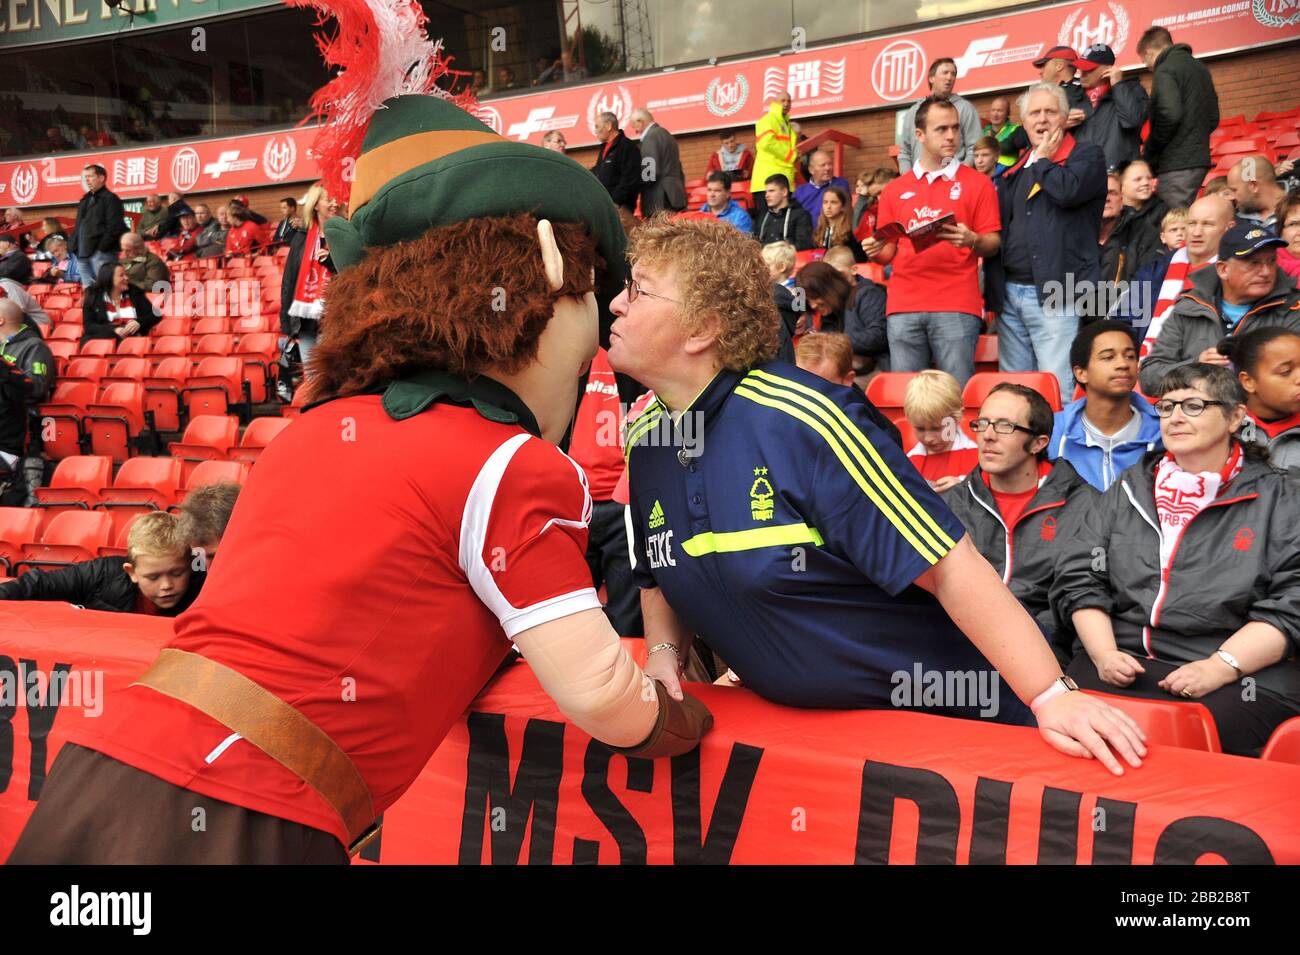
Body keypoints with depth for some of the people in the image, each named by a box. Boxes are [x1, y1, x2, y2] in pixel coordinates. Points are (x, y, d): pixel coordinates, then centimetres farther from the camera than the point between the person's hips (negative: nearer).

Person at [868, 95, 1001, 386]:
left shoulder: (977, 183, 7)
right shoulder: (895, 190, 14)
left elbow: (993, 243, 3)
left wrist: (972, 240, -18)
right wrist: (876, 252, -5)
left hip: (957, 307, -2)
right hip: (904, 307, 2)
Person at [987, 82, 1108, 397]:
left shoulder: (1087, 155, 4)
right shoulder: (1016, 169, 22)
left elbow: (1068, 191, -18)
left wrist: (1043, 159, 0)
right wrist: (992, 287, 12)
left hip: (1055, 294, -6)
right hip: (1010, 292, 6)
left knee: (1057, 391, -11)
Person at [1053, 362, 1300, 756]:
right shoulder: (1129, 489, 19)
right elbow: (1079, 580, 13)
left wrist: (1219, 667, -14)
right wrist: (1103, 653, -4)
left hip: (1240, 674, -2)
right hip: (1122, 661, 3)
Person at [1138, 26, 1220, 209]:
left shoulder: (1164, 71, -8)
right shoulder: (1199, 67, 20)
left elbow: (1169, 116, -21)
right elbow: (1213, 118, 21)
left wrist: (1148, 152, -10)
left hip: (1177, 164, -9)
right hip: (1200, 158, 9)